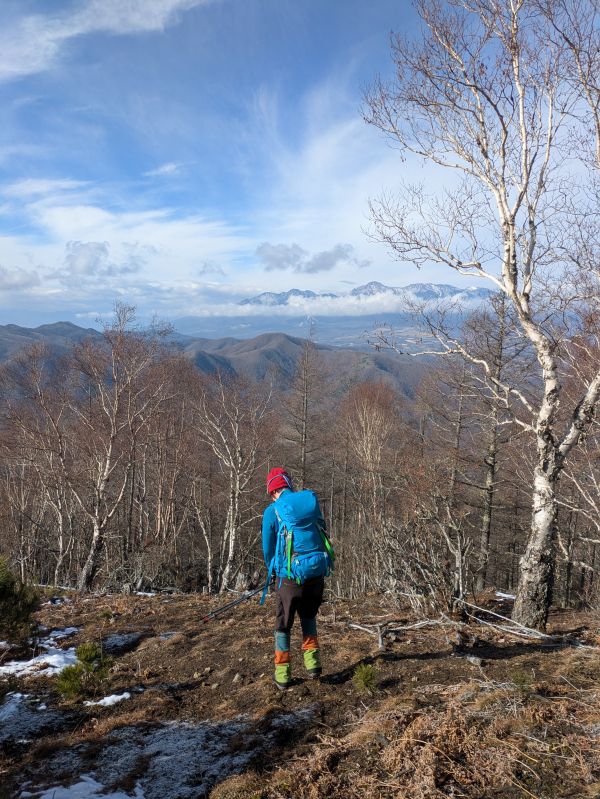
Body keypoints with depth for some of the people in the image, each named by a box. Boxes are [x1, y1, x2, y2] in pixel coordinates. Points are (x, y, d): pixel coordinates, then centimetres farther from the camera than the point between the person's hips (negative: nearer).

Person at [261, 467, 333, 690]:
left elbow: (268, 548, 2)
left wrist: (273, 571, 22)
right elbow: (321, 533, 12)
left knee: (283, 623, 14)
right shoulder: (312, 500, 4)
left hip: (291, 574, -4)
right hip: (318, 571, 4)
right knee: (309, 616, 27)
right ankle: (313, 663, 22)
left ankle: (282, 674, 17)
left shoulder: (272, 511, -5)